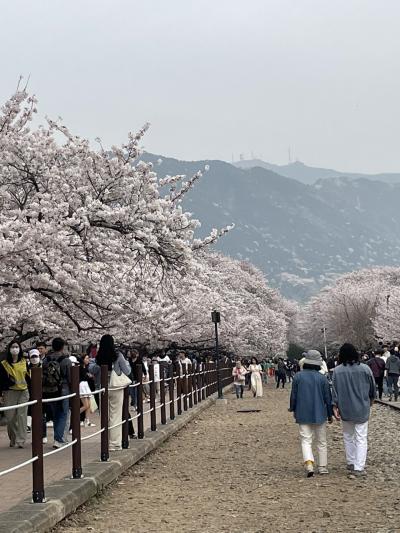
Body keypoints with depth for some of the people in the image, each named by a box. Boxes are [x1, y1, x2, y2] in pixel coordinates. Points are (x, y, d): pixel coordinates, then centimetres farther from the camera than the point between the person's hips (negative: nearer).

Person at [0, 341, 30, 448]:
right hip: (9, 393, -1)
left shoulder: (24, 362, 9)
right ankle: (13, 440, 14)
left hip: (23, 392, 1)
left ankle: (21, 440, -4)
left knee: (22, 416, -5)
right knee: (10, 417, 0)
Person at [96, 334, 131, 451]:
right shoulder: (117, 355, -8)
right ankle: (115, 444, 3)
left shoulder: (98, 357, -2)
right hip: (116, 389, -2)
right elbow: (127, 372, -4)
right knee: (116, 416, 3)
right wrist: (126, 363, 14)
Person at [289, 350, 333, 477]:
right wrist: (330, 414, 11)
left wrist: (293, 409, 17)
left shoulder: (298, 376, -5)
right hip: (320, 414, 0)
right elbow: (327, 397, 0)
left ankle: (309, 463, -22)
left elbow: (293, 395, 1)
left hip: (303, 415, 0)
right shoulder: (322, 378, -6)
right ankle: (323, 467, 17)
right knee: (321, 441, 13)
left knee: (306, 440, -1)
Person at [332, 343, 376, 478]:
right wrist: (371, 400, 23)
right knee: (361, 439, 2)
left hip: (345, 410, 1)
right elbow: (373, 388, 5)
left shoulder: (337, 371, -7)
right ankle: (358, 467, -5)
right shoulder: (365, 369, -7)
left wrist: (335, 407, 3)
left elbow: (334, 391, -4)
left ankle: (351, 463, 25)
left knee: (348, 437, 18)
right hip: (362, 409, -1)